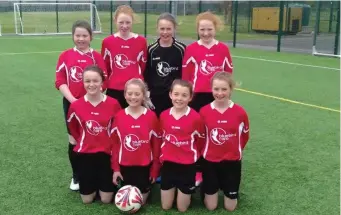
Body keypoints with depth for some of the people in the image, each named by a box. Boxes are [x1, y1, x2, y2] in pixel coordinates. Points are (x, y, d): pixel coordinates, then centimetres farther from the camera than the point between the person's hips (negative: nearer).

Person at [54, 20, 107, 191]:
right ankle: (76, 177, 22)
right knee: (74, 140, 7)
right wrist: (72, 99, -14)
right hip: (71, 103, 1)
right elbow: (60, 81, -2)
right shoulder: (65, 56, 2)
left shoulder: (97, 57, 1)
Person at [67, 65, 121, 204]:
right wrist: (83, 142, 8)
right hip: (85, 153, 1)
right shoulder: (76, 106, -9)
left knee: (106, 199, 4)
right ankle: (93, 183, 38)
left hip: (107, 152, -1)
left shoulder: (113, 104, -12)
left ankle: (105, 184, 35)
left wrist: (111, 143, 2)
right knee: (87, 199, 7)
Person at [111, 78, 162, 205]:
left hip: (145, 166, -1)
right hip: (125, 166, 1)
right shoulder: (119, 116, -4)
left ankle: (146, 189, 38)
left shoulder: (151, 116, -9)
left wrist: (155, 169, -3)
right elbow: (114, 143, -1)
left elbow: (156, 144, -4)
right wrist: (115, 168, -3)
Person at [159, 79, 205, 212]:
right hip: (168, 163, 3)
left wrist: (192, 154, 6)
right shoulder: (163, 116, -4)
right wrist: (164, 154, 9)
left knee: (182, 208, 7)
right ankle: (173, 189, 38)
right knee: (166, 206, 11)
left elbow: (201, 141, -2)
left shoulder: (195, 117, -15)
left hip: (187, 165, -3)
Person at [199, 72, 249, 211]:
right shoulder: (204, 112, -11)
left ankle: (226, 189, 37)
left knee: (230, 207, 8)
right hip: (210, 161, 0)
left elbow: (245, 135, 5)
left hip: (232, 161, 0)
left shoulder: (240, 112, -12)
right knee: (210, 206, 8)